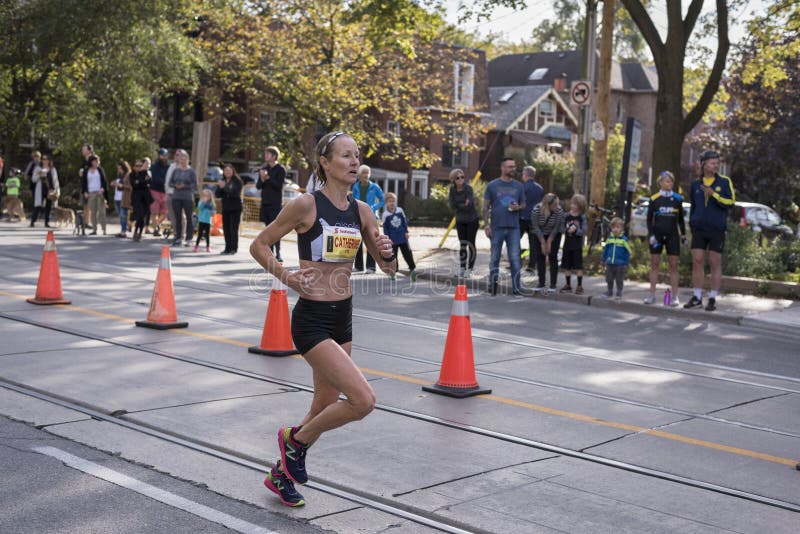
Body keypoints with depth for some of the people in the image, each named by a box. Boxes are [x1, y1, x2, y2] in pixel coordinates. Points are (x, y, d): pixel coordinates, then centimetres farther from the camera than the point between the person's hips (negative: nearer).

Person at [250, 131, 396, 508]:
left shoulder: (361, 211, 5)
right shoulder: (307, 205, -12)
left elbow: (388, 269, 10)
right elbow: (259, 245, -3)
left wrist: (387, 253, -11)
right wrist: (287, 277, -14)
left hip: (343, 319, 7)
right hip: (312, 320, -7)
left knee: (325, 408, 16)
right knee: (363, 400, -17)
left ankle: (281, 474, 37)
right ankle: (295, 439, 8)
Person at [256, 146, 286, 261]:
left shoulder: (280, 169, -3)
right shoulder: (264, 168, 14)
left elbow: (279, 185, -12)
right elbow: (258, 186, 11)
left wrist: (268, 178, -17)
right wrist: (262, 179, -9)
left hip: (275, 203, -6)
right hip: (265, 202, 6)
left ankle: (278, 254, -12)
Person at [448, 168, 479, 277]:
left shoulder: (468, 188, -19)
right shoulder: (452, 190, -4)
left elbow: (469, 206, -26)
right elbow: (452, 206, -9)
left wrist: (458, 205, -16)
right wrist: (464, 205, -19)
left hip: (472, 220, -4)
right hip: (460, 220, 4)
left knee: (471, 244, -2)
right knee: (462, 244, 7)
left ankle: (469, 268, 7)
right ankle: (462, 267, 16)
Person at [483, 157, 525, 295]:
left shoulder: (518, 186, 9)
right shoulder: (492, 185, 2)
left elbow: (523, 204, 17)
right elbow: (486, 207, 3)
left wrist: (518, 207, -7)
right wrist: (486, 225, -5)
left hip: (514, 227, 2)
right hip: (497, 227, -1)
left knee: (515, 258, -2)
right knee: (495, 258, 6)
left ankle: (516, 287, 3)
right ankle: (492, 286, 17)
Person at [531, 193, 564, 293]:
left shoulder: (559, 211, -27)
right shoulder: (536, 210, -27)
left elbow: (556, 228, -17)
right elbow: (536, 227, -17)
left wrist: (549, 242, -13)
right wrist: (543, 243, -13)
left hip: (554, 235, -1)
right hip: (540, 234, 1)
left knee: (553, 257, -8)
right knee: (539, 256, -4)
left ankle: (553, 285, -5)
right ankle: (541, 284, 2)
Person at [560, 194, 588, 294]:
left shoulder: (582, 217, -5)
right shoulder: (566, 216, 3)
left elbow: (584, 231, -9)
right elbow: (562, 228, 2)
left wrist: (575, 230, -23)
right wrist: (568, 230, -17)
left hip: (577, 244, -3)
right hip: (567, 243, 3)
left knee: (578, 266, -1)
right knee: (567, 266, 8)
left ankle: (579, 286, 6)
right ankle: (568, 285, 20)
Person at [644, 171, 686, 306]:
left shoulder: (677, 199, 5)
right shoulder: (654, 199, 2)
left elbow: (681, 219, 12)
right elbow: (649, 219, 5)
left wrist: (683, 235, 8)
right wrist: (651, 234, -6)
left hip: (672, 235, 0)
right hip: (657, 234, 0)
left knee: (673, 265, -1)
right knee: (654, 264, 4)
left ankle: (674, 296, 2)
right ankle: (652, 294, 10)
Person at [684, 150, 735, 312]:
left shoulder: (725, 181, -1)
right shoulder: (695, 184, 9)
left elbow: (731, 203, -10)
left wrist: (714, 194, -21)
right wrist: (691, 225, 15)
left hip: (717, 230, -3)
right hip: (699, 230, 3)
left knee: (715, 264, 0)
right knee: (697, 262, 0)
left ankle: (712, 299, 6)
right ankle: (696, 297, 8)